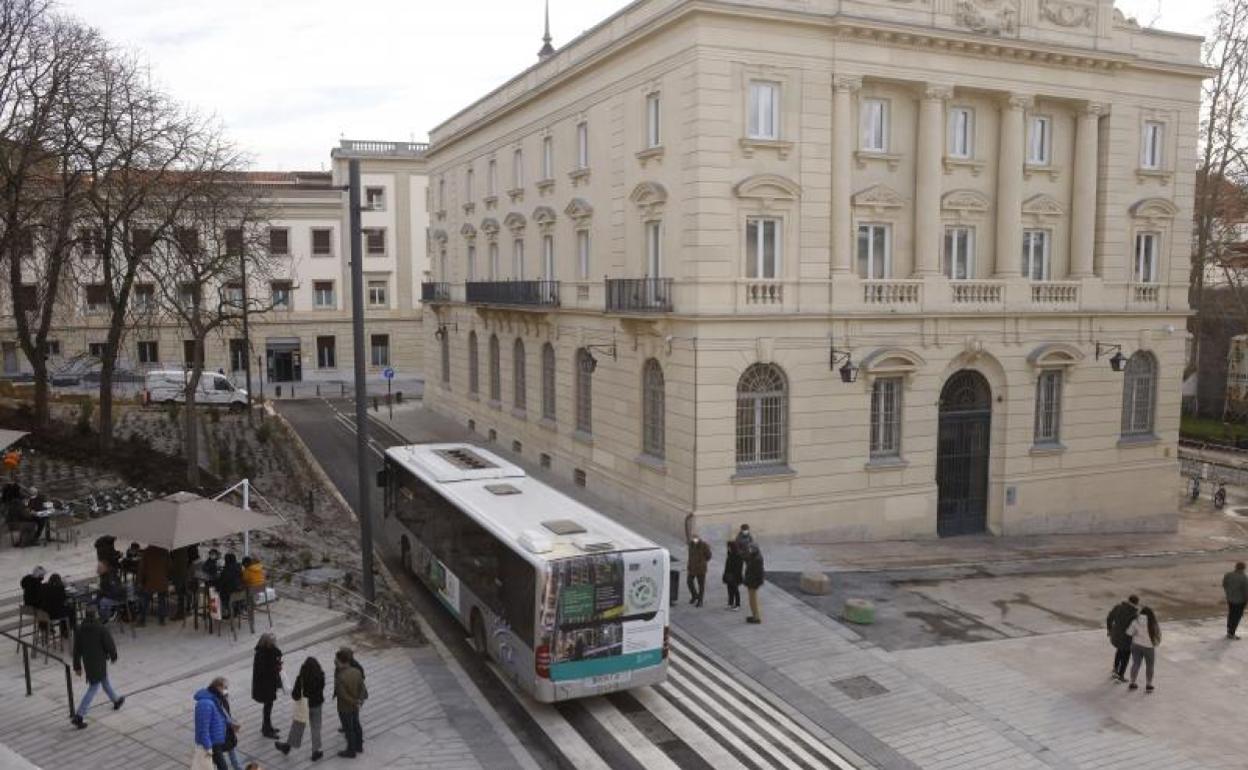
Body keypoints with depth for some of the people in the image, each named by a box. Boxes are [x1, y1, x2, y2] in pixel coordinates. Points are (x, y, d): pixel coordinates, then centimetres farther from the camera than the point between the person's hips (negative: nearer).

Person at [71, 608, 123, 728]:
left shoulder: (79, 630, -1)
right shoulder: (101, 629, -16)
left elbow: (76, 650, 2)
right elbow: (110, 645, -12)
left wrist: (77, 667, 9)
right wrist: (113, 656, 7)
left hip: (87, 662, 6)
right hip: (99, 662, -6)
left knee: (104, 680, 25)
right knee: (93, 688, -2)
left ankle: (116, 700, 42)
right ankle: (79, 716, -9)